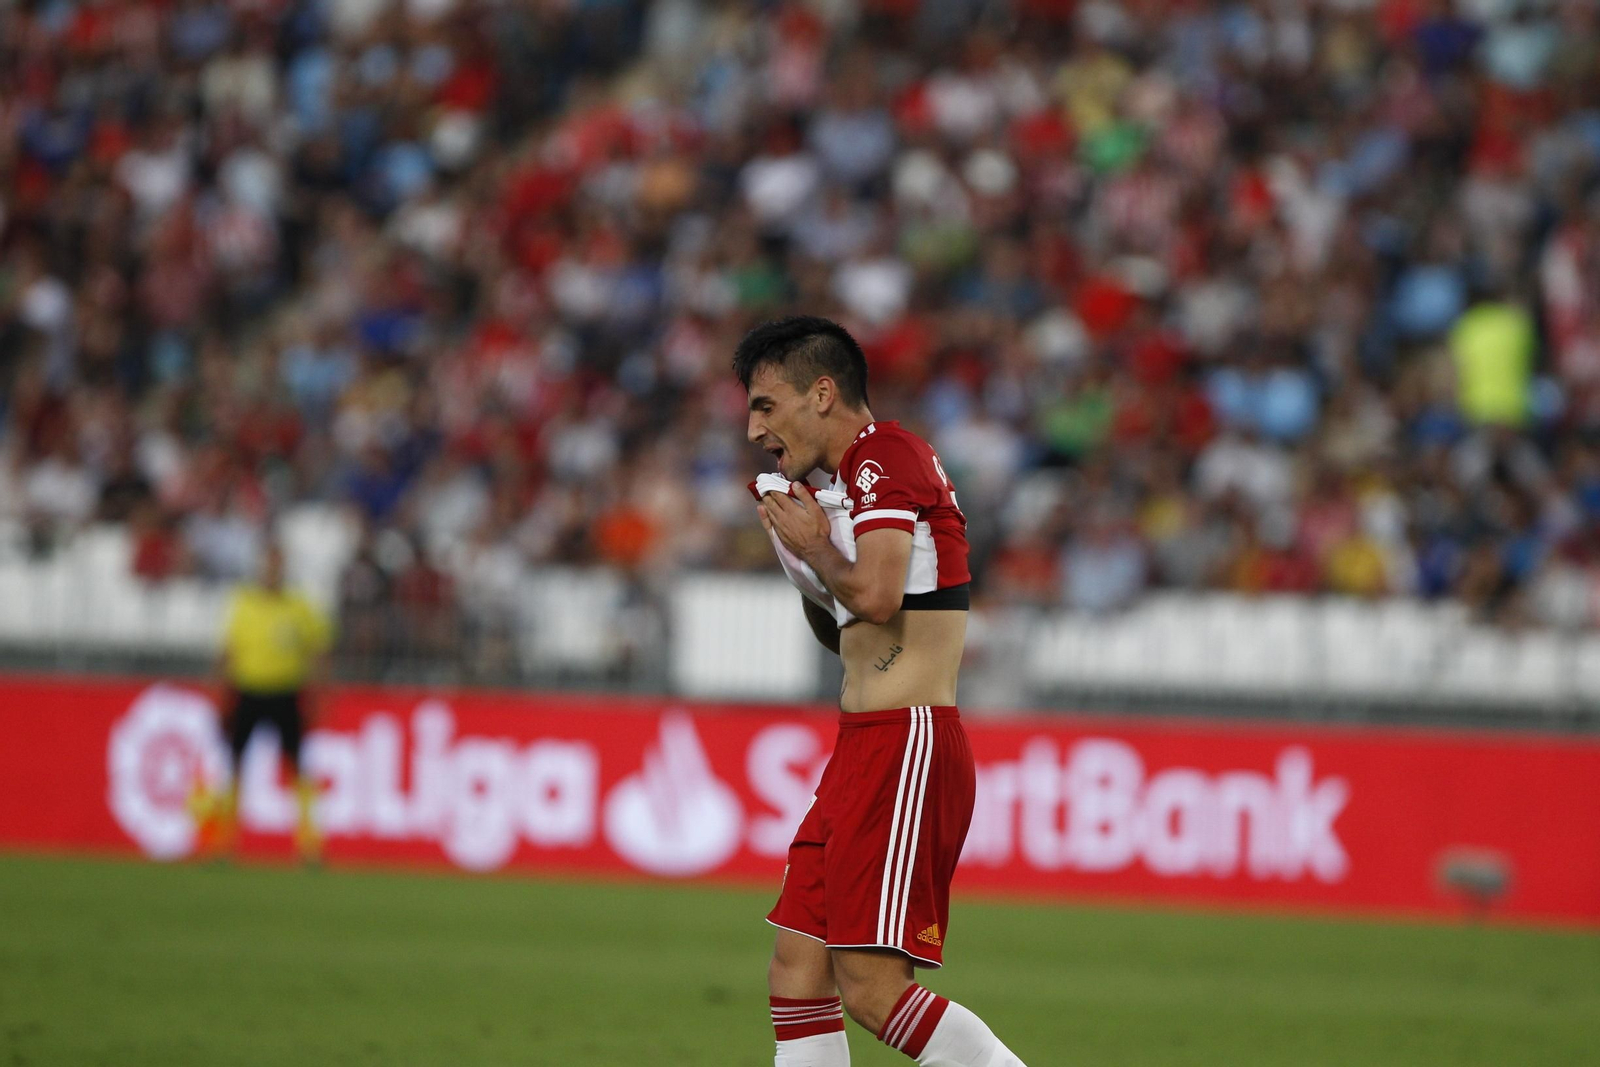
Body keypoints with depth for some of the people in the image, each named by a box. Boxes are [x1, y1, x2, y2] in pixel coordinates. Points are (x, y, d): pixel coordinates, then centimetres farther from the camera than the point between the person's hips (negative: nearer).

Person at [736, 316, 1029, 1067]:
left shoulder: (885, 457, -10)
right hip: (863, 750, 10)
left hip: (907, 745, -10)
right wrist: (800, 549, 14)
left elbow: (876, 596, -25)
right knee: (796, 973, 6)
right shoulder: (850, 478, 21)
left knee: (872, 987, -15)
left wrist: (814, 548, -6)